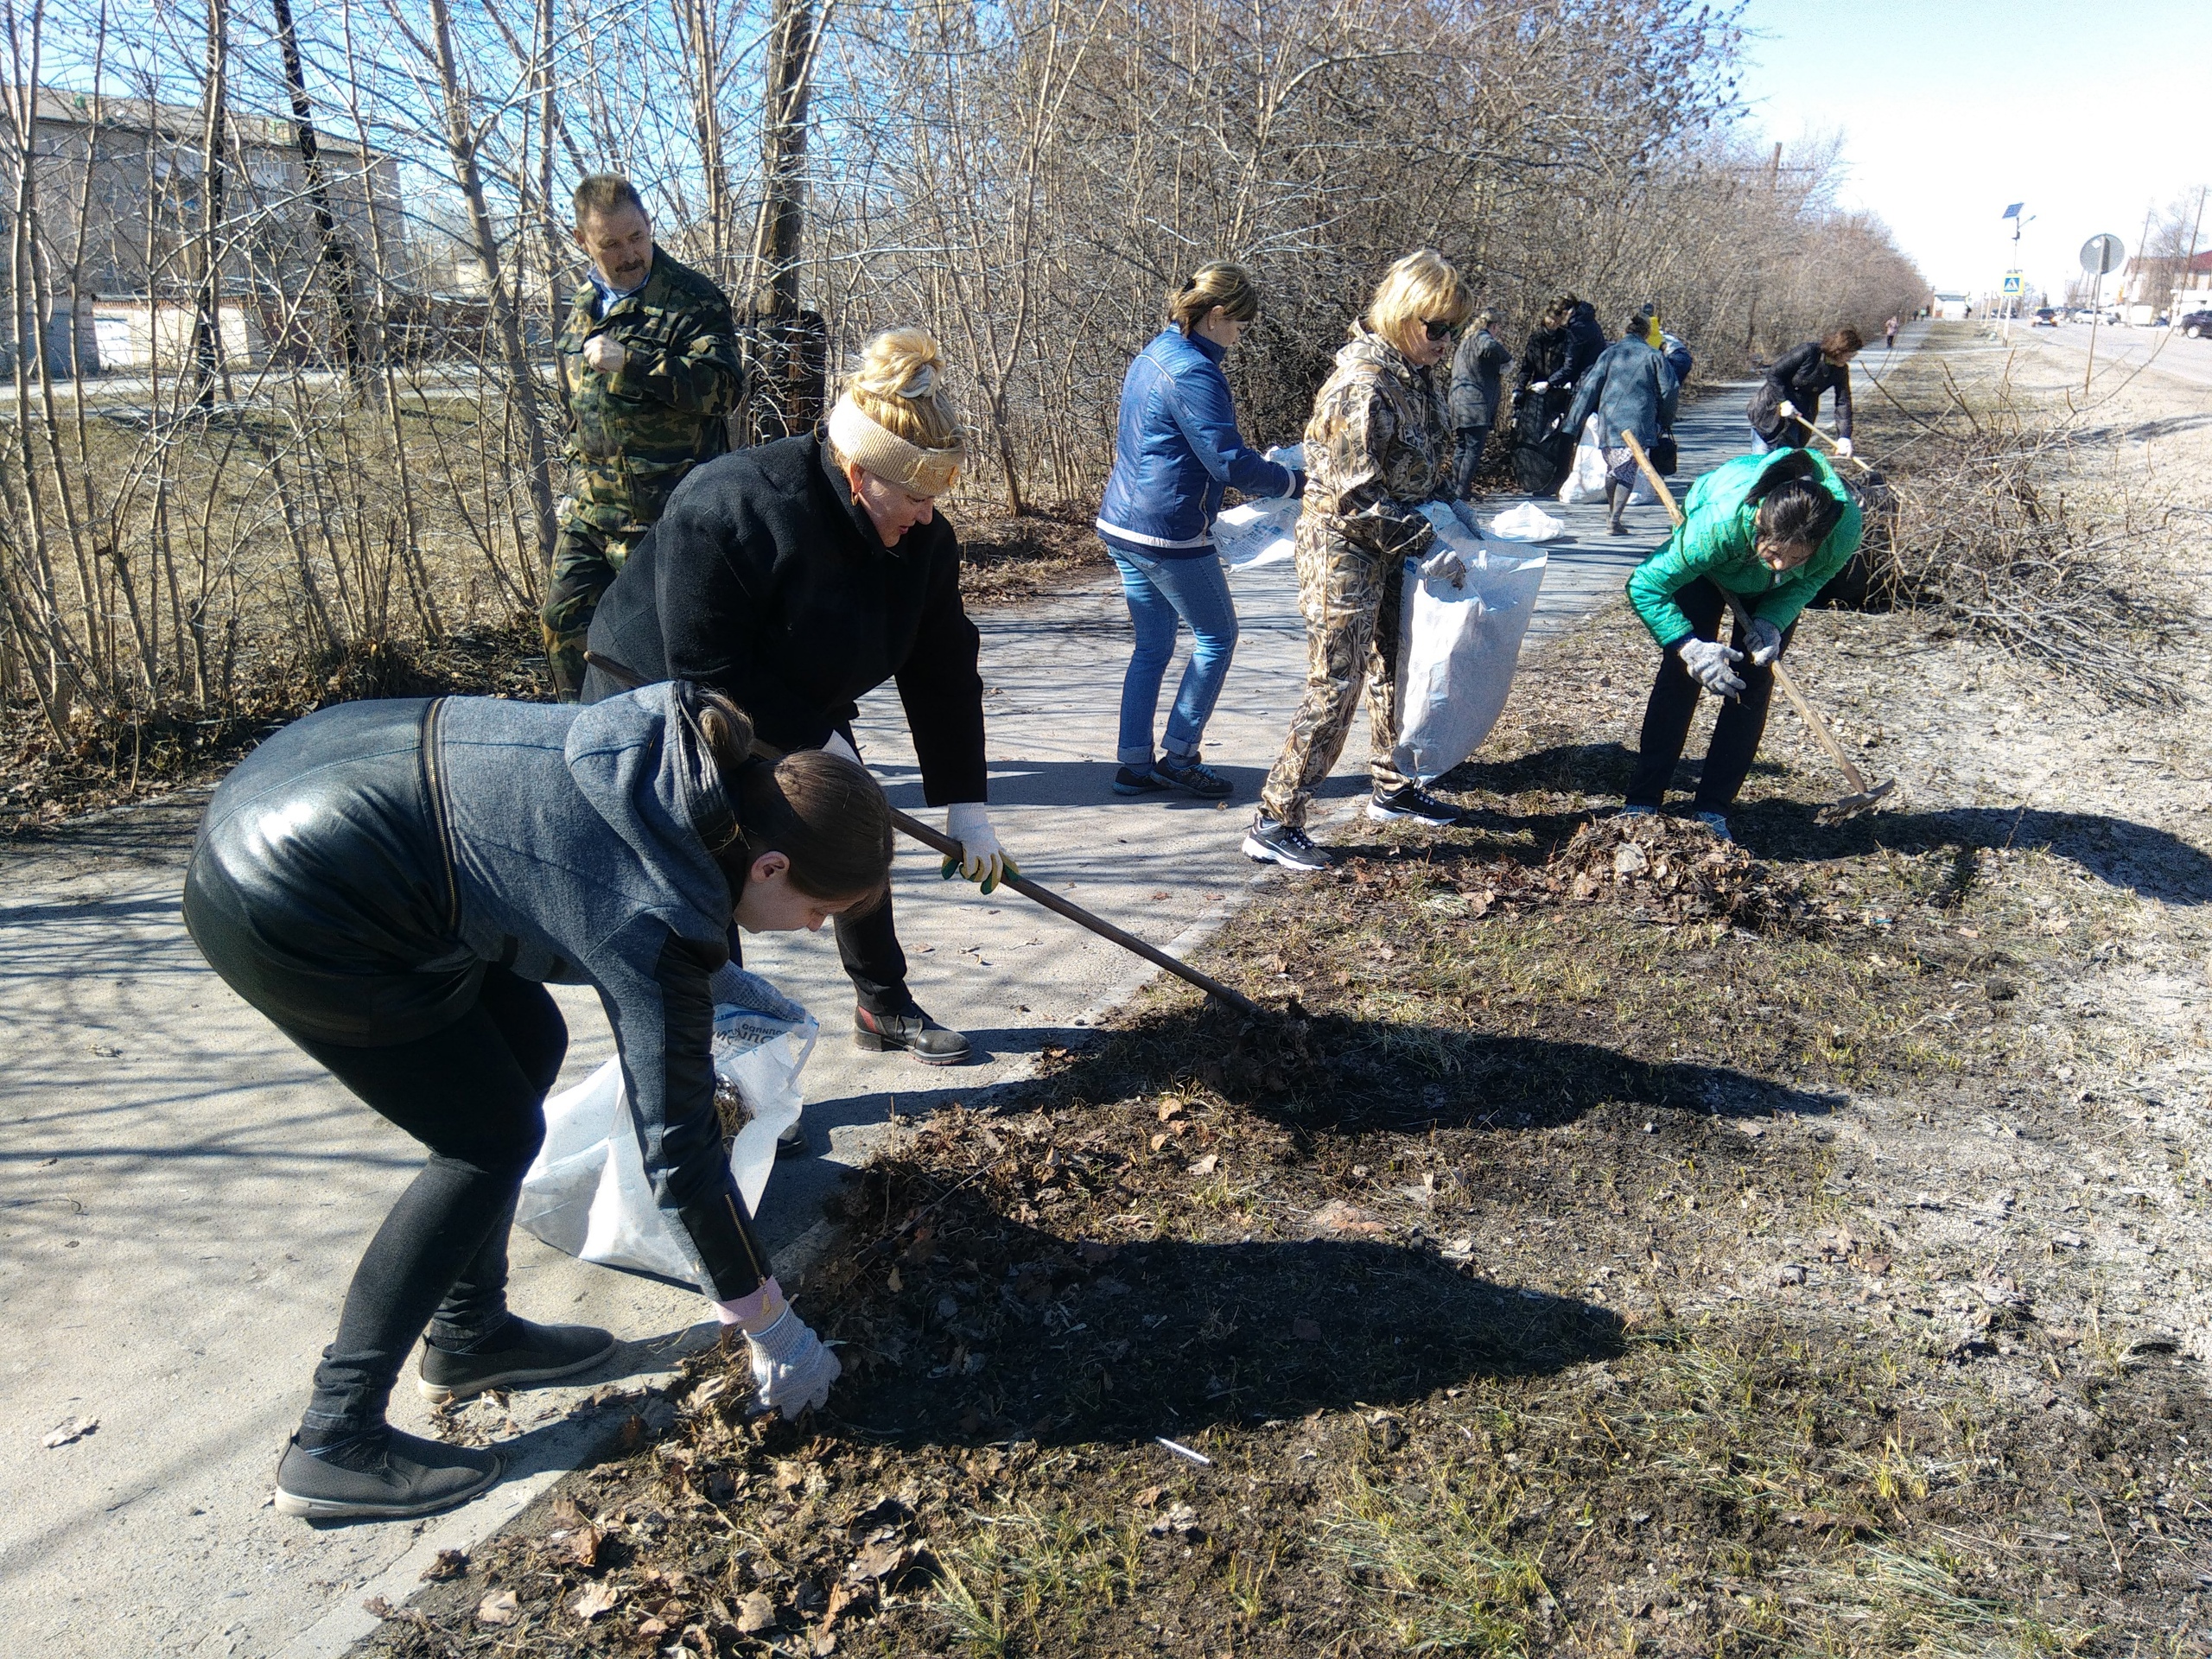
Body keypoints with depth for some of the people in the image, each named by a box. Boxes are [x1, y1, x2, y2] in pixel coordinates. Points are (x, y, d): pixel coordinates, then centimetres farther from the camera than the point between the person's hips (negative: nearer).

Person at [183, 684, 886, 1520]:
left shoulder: (692, 752, -2)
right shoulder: (655, 919, -22)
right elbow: (677, 1147, -14)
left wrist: (721, 980, 36)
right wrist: (774, 1332, -2)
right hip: (284, 910, -9)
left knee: (528, 1042, 14)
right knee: (491, 1139, 0)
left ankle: (469, 1336, 28)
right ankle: (334, 1442, 8)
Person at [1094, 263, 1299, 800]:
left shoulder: (1155, 354, 13)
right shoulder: (1193, 373, -18)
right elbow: (1230, 464, -21)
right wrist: (1296, 482, -8)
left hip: (1121, 523, 9)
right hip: (1169, 534, -9)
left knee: (1152, 646, 15)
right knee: (1216, 637, 7)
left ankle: (1134, 764, 17)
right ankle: (1179, 755, 11)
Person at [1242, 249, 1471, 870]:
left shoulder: (1417, 375, 6)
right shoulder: (1362, 387, -23)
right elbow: (1355, 499, -25)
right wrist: (1426, 545, -22)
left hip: (1393, 549, 9)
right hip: (1344, 551, -9)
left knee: (1394, 672, 19)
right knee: (1334, 688, -7)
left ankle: (1393, 788, 36)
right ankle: (1273, 824, -1)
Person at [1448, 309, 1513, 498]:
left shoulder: (1465, 341, 22)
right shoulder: (1482, 337, -5)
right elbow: (1489, 347, -27)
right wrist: (1507, 357, -8)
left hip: (1459, 402, 9)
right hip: (1476, 403, -9)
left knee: (1463, 447, 15)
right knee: (1474, 448, -7)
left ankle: (1454, 487, 17)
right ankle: (1462, 491, -11)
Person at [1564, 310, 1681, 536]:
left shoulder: (1610, 353, 9)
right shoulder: (1654, 355, 4)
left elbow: (1590, 387, 4)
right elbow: (1669, 389, 5)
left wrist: (1574, 422, 5)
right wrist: (1665, 422, 18)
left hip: (1608, 421, 2)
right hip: (1638, 422, -2)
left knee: (1612, 468, 18)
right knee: (1628, 470, -1)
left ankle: (1611, 512, 30)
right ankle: (1615, 518, -13)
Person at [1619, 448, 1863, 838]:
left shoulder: (1844, 529, -38)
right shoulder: (1721, 520, -46)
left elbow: (1812, 578, -14)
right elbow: (1645, 586, -36)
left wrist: (1771, 622, -30)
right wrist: (1691, 646, -42)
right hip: (1708, 570, -2)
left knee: (1753, 682, -8)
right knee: (1683, 669, -11)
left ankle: (1712, 810, -3)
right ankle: (1642, 801, -7)